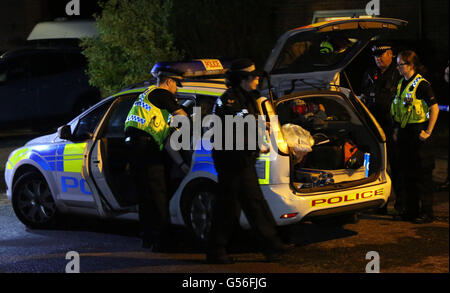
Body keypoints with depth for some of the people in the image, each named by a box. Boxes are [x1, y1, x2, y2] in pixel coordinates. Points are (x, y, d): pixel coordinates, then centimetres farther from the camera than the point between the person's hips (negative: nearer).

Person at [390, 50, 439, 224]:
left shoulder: (421, 85, -13)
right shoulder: (401, 84, 11)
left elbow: (434, 108, -16)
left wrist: (428, 132, -17)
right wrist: (396, 129, 14)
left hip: (418, 132, -8)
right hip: (404, 132, 8)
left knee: (422, 174, -3)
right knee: (407, 172, 12)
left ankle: (427, 213, 3)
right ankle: (411, 210, 20)